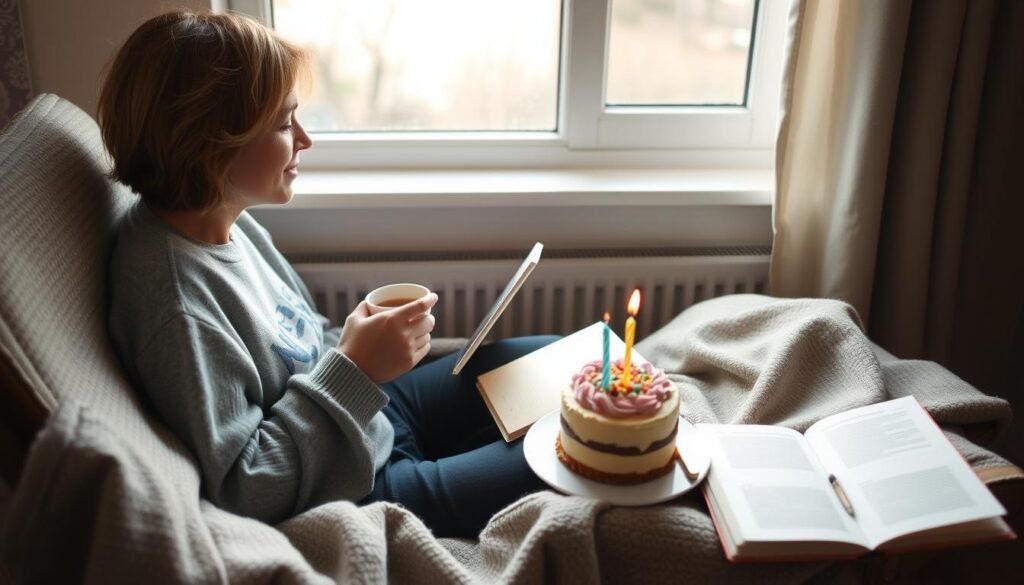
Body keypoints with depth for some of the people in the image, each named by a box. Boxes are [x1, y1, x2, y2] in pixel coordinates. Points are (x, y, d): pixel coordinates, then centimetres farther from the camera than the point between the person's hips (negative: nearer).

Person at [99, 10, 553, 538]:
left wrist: (368, 345, -6)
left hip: (375, 413, 9)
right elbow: (240, 492, -28)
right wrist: (353, 369, -27)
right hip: (360, 489, -8)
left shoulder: (221, 220, -5)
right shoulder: (175, 301, -32)